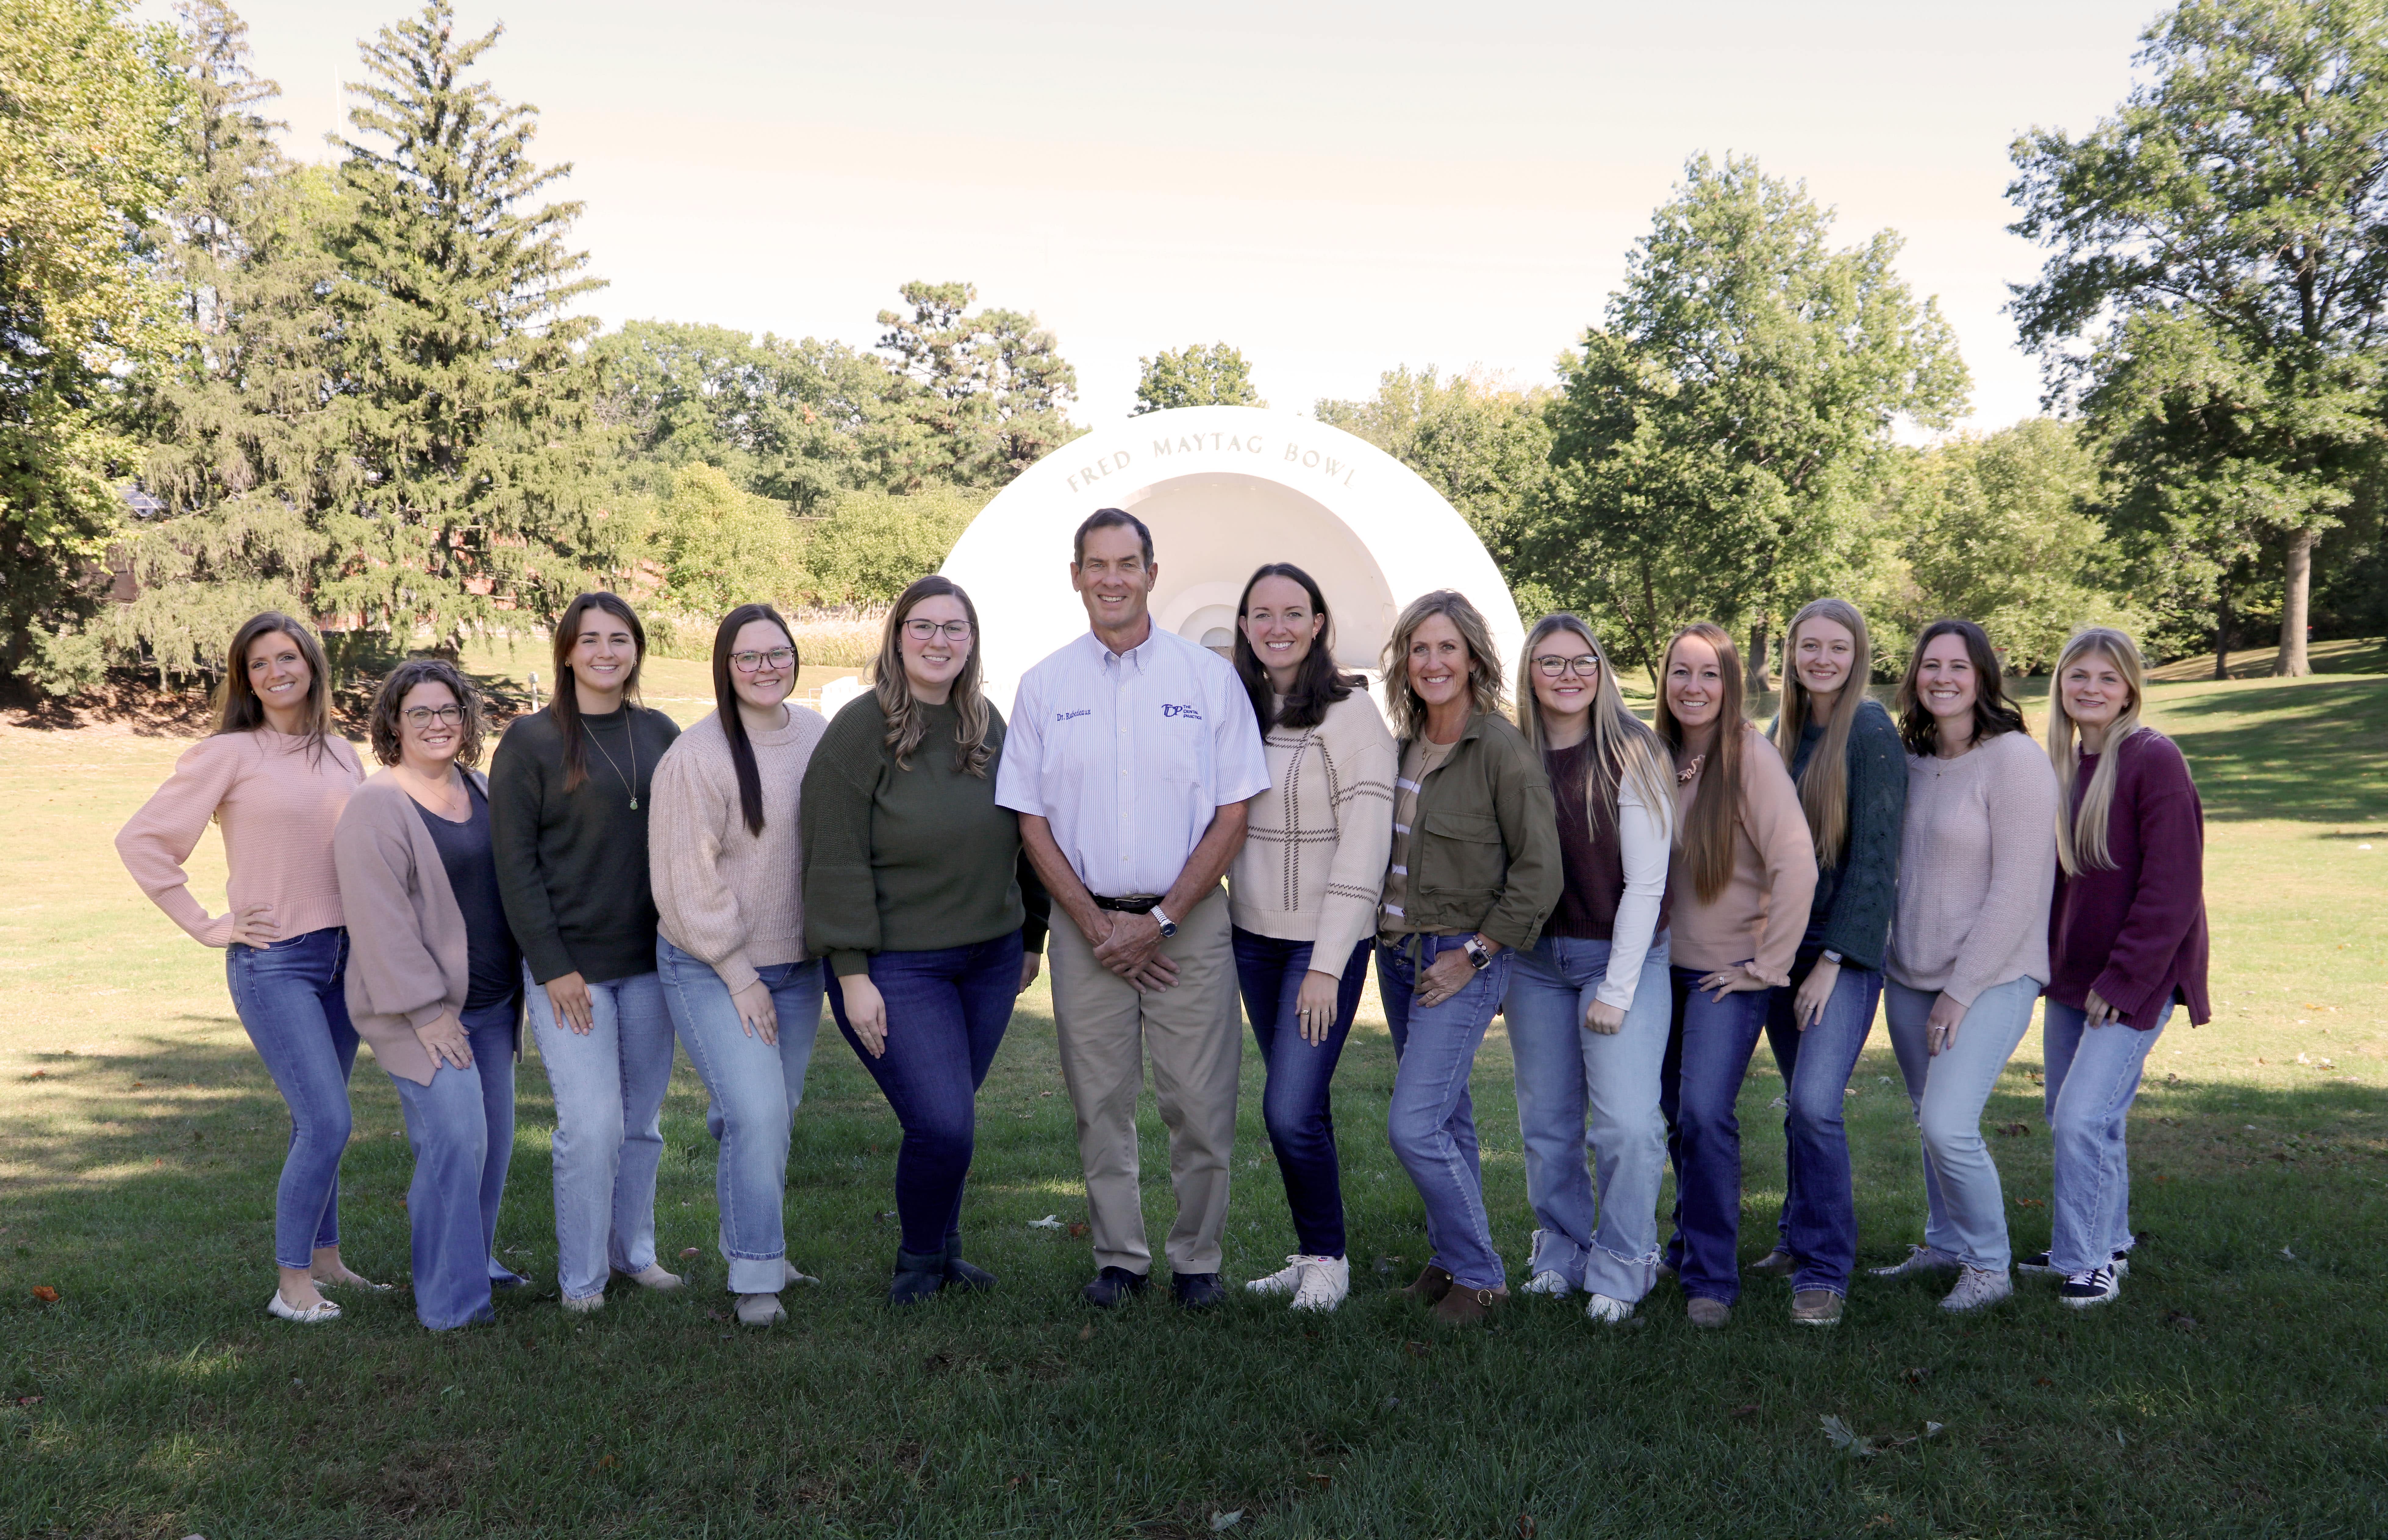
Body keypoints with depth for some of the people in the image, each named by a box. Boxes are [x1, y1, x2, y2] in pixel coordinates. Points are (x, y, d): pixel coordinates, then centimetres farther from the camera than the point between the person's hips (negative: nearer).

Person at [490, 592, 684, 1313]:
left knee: (644, 1121, 11)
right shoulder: (530, 741, -4)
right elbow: (515, 863, -6)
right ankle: (580, 1278, 8)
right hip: (571, 964, -4)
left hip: (650, 962, 4)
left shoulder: (660, 734, 9)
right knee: (592, 1124, -7)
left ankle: (636, 1253, 27)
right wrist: (552, 964, -12)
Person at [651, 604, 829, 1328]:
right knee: (756, 1114, -13)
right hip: (710, 969, -5)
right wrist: (739, 975, -11)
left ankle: (758, 1247, 33)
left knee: (778, 1113, 13)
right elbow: (689, 882, -13)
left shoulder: (819, 736, 2)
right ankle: (756, 1277, 2)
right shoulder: (697, 756, -15)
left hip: (797, 962, 5)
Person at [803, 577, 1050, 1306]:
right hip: (898, 967, -5)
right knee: (942, 1125, -10)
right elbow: (837, 862, -13)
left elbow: (1022, 836, 16)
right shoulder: (860, 729, -10)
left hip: (990, 959, 5)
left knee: (951, 1116, 12)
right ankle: (919, 1261, 17)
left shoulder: (988, 724, 8)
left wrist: (1031, 937, 17)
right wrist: (852, 975, -15)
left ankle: (945, 1249, 34)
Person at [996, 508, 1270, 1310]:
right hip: (1087, 926, 2)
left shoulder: (1208, 676, 1)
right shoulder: (1044, 687, 5)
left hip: (1189, 921, -1)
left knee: (1201, 1104, 0)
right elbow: (1031, 823, 5)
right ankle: (1119, 1258, 23)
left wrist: (1160, 920, -9)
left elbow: (1233, 817, -1)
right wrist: (1097, 926, -6)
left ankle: (1196, 1259, 18)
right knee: (1100, 1103, 7)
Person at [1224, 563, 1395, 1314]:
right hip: (1253, 935, 6)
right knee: (1295, 1106, 12)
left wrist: (1328, 965, -18)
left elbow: (1365, 847, -15)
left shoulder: (1351, 713, -11)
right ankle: (1311, 1256, 25)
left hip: (1327, 940, -5)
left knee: (1292, 1110, -9)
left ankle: (1328, 1259, 12)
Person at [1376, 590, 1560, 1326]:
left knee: (1415, 1125, -11)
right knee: (1445, 1116, 16)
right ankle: (1451, 1256, 29)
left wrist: (1474, 953, -13)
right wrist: (1387, 933, 11)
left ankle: (1479, 1275, 6)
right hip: (1397, 953, 7)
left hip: (1464, 957, -7)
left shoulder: (1504, 749, -13)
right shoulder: (1406, 745, 7)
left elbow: (1540, 872, -13)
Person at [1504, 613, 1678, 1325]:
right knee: (1546, 1125, 9)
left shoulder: (1630, 754, -8)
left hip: (1624, 955, -3)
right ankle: (1560, 1253, 26)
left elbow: (1646, 880, -10)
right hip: (1535, 959, 4)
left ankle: (1621, 1267, 9)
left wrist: (1618, 989, -12)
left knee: (1628, 1123, -9)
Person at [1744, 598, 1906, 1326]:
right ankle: (1800, 1238, 27)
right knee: (1799, 1104, 12)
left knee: (1816, 1102, -15)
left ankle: (1824, 1269, -5)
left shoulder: (1871, 733, -9)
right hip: (1781, 939, 6)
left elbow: (1874, 857, -13)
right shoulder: (1785, 731, 12)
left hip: (1847, 945, -6)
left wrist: (1832, 959, -15)